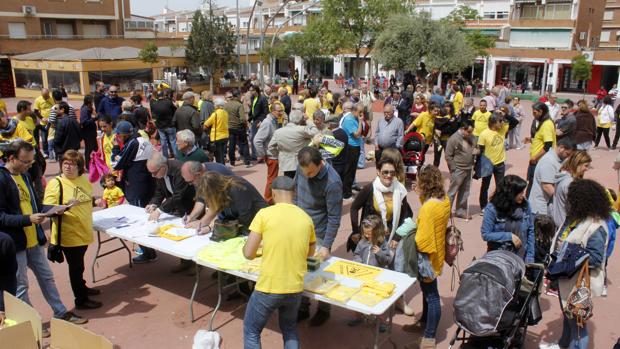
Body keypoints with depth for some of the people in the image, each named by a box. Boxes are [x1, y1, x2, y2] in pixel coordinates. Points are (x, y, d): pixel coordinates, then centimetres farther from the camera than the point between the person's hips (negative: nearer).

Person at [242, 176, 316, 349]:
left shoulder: (264, 214, -11)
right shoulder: (306, 218, 1)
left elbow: (248, 253, -11)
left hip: (268, 288, -4)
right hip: (295, 289, 4)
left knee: (251, 331, 19)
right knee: (290, 330, 28)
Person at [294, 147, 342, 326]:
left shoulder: (332, 183, -26)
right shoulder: (302, 169, -8)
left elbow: (334, 218, -20)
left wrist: (326, 246, -20)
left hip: (319, 233, -5)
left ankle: (323, 310, 30)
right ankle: (303, 307, 31)